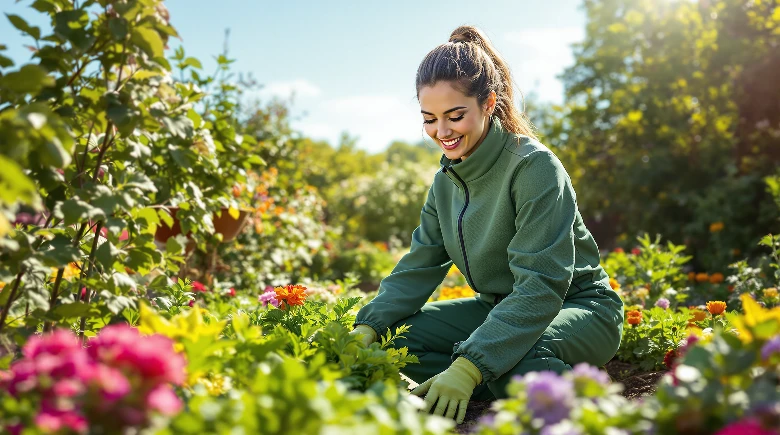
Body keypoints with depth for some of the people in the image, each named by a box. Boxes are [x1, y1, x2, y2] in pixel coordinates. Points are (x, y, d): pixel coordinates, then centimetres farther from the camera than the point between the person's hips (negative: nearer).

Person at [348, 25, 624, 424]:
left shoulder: (534, 166, -22)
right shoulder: (447, 181, 2)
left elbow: (542, 282, -30)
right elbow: (419, 266, 0)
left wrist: (468, 366, -38)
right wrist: (368, 328, -16)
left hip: (577, 306, -7)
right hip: (499, 306, 7)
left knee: (512, 361, -40)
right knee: (396, 335, -10)